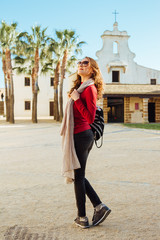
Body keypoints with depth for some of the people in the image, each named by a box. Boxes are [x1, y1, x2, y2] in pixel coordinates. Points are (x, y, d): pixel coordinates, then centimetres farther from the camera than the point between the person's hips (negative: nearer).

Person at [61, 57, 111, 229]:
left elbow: (90, 118, -18)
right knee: (78, 175, 16)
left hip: (81, 137, -9)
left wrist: (77, 99, -19)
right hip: (83, 136, 9)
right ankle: (99, 206, 20)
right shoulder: (81, 86, 15)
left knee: (78, 177, 2)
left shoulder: (90, 89, -13)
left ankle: (82, 218, 14)